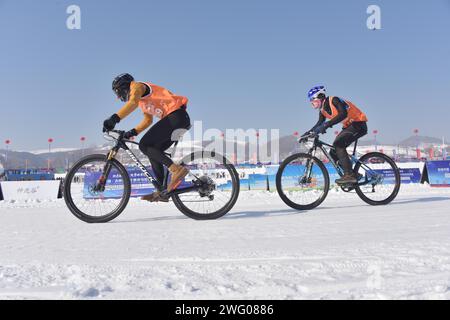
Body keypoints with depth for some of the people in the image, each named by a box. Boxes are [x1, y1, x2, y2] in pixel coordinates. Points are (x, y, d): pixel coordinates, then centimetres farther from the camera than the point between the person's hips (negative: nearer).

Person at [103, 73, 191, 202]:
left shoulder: (137, 86, 0)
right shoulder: (142, 98, 29)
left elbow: (133, 102, -22)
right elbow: (148, 120, 32)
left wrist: (114, 118, -31)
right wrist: (132, 132, 20)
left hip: (175, 116, -10)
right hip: (181, 119, 10)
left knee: (144, 145, -14)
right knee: (153, 152, 10)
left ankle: (176, 169, -25)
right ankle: (161, 192, 8)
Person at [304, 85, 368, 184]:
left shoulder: (334, 100, -19)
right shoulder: (323, 110, 6)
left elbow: (343, 114, -34)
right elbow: (319, 124, 12)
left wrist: (327, 125, -42)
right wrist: (308, 133, -2)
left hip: (358, 124, -9)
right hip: (349, 126, 9)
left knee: (338, 144, -26)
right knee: (334, 153, 1)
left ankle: (349, 175, -24)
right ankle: (353, 174, 10)